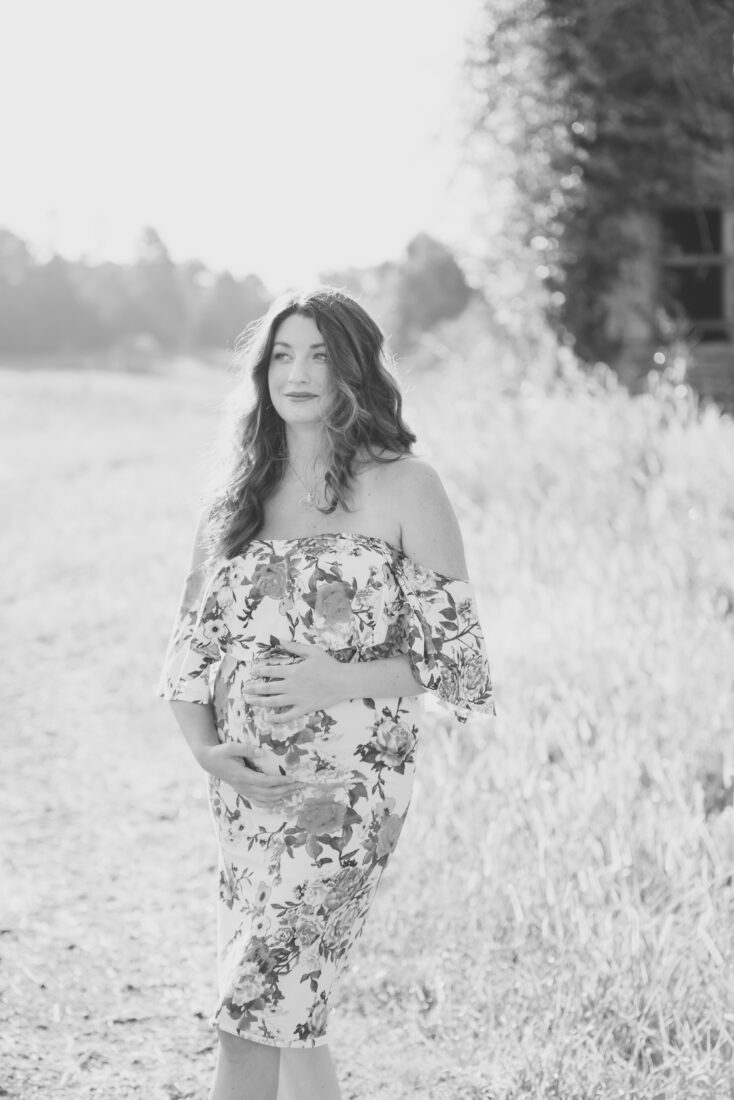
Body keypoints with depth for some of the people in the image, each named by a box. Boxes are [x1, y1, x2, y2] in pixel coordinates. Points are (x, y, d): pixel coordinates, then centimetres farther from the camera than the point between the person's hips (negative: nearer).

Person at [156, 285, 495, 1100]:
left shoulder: (404, 490, -3)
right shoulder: (236, 498, 10)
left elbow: (454, 652, -4)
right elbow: (192, 643, 12)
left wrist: (337, 680, -17)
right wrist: (204, 747, -4)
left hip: (347, 786, -5)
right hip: (248, 788, 5)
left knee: (250, 1017, -12)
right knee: (291, 1019, 11)